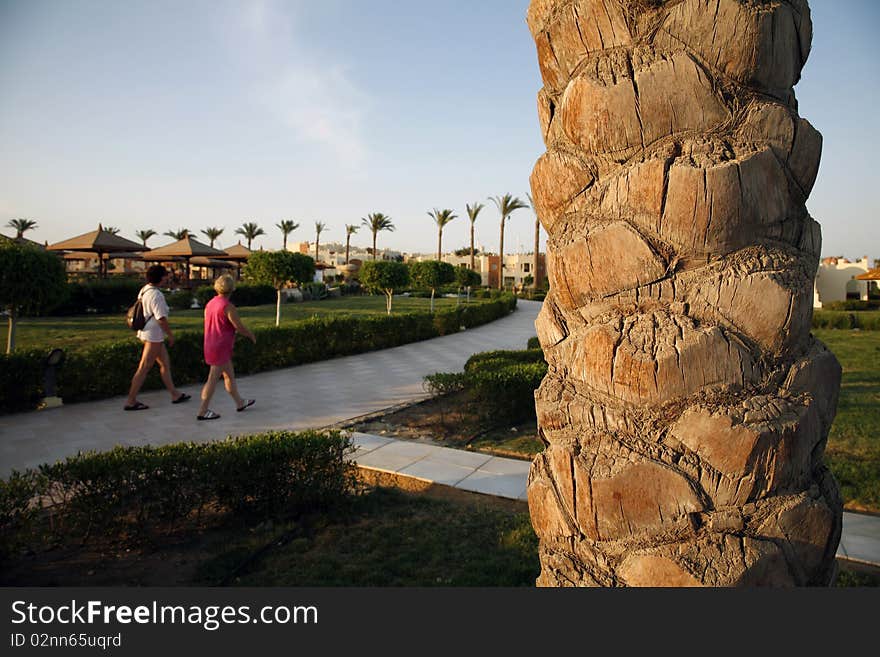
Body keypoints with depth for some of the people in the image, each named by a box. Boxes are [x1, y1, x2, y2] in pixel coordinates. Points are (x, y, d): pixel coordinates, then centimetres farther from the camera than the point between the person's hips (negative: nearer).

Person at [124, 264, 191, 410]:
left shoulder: (144, 290, 9)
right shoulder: (156, 294, -20)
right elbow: (161, 318, -21)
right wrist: (171, 335, -12)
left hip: (146, 332, 10)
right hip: (154, 334, -10)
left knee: (165, 363, 16)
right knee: (144, 368, -3)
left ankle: (175, 394, 25)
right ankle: (131, 401, 4)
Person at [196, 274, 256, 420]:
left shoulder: (210, 304, 8)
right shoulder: (228, 306, -19)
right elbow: (240, 327, -17)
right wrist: (252, 336, 1)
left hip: (211, 345, 9)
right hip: (221, 348, -9)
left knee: (229, 375, 18)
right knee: (213, 380, -2)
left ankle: (239, 402, 30)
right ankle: (203, 411, 3)